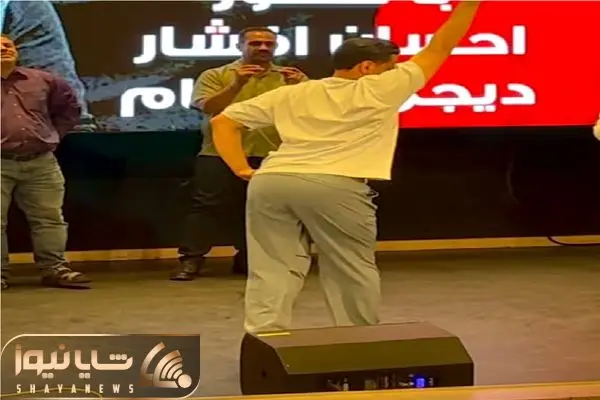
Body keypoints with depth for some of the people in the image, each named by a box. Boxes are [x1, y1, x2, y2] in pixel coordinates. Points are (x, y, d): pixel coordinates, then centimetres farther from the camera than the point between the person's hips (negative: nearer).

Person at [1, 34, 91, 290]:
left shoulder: (41, 81, 11)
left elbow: (69, 105, 23)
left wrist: (55, 134, 13)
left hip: (42, 163, 3)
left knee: (49, 218, 4)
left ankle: (54, 269, 10)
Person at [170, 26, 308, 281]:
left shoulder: (292, 78, 10)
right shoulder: (214, 76, 4)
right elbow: (208, 107, -11)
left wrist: (298, 88, -20)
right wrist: (237, 84, -22)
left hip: (271, 157, 2)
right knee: (208, 208, -5)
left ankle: (248, 259, 22)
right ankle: (190, 260, -3)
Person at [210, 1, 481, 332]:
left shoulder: (292, 94, 23)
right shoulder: (381, 89, 11)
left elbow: (223, 121, 22)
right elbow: (439, 49, 16)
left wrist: (242, 170, 17)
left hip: (269, 182, 5)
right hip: (334, 186, -4)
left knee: (272, 272, 3)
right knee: (353, 270, 11)